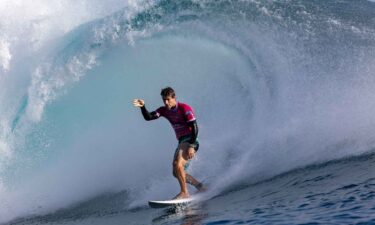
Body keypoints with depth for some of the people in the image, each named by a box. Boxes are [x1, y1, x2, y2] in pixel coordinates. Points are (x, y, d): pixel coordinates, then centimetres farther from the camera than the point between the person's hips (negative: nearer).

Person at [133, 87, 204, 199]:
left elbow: (194, 128, -17)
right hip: (181, 142, 9)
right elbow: (148, 117, -3)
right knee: (176, 173, 8)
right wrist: (143, 107, -22)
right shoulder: (164, 110, 7)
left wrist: (191, 147, -24)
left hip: (190, 140, -9)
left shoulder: (185, 108, -13)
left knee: (177, 164, -27)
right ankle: (199, 186, 23)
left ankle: (184, 193, -19)